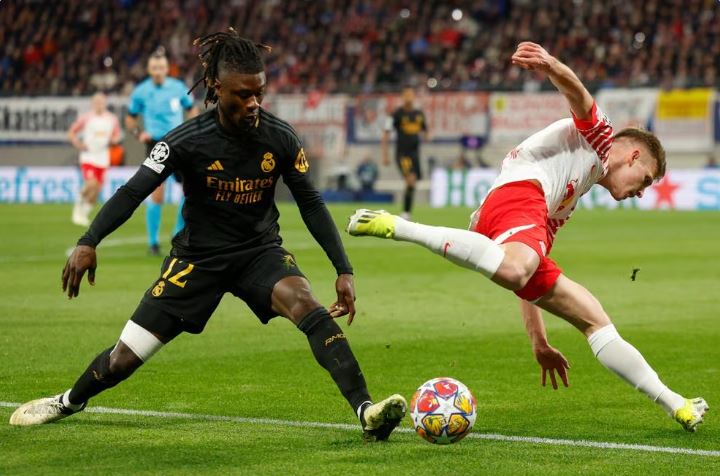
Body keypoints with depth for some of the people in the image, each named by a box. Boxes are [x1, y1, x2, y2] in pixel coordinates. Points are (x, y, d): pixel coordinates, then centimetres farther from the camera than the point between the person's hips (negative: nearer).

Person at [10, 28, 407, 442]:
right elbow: (133, 192, -19)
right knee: (124, 359, 3)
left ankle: (366, 411, -37)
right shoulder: (188, 140, -19)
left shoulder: (280, 138, -12)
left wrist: (344, 270, -6)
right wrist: (88, 243, -33)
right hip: (198, 257, -1)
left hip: (261, 252, 1)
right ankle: (71, 401, 37)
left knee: (308, 307, -32)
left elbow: (311, 204, -2)